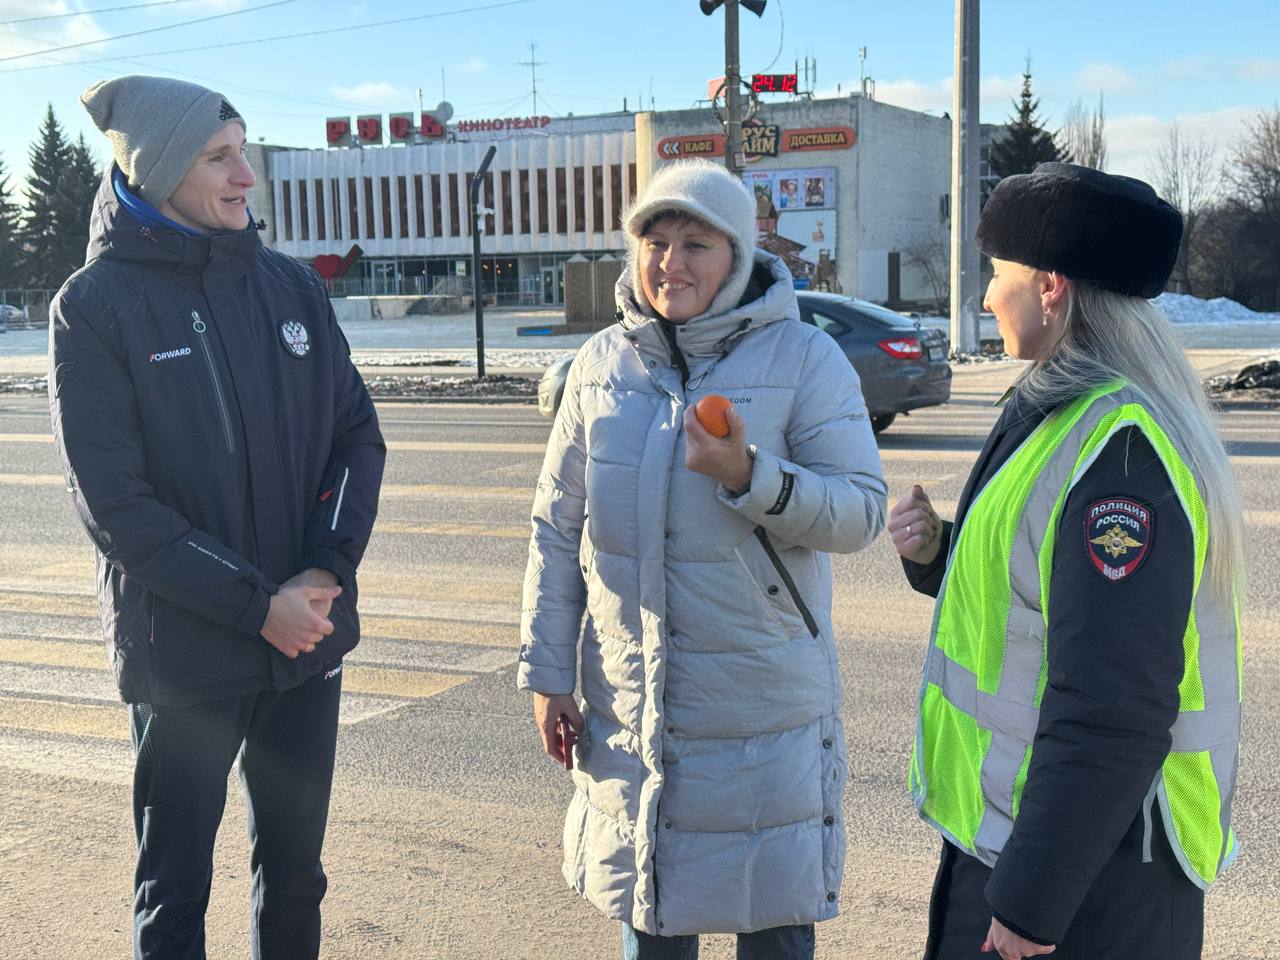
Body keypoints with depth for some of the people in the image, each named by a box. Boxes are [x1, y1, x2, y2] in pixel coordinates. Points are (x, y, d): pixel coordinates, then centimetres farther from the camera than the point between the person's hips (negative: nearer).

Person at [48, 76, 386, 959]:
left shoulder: (290, 286, 4)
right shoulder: (96, 306, -9)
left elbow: (359, 436, 5)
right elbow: (117, 506, -13)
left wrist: (328, 568, -11)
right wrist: (257, 607, -16)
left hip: (309, 638, 4)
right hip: (183, 655, -4)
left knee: (295, 870, 17)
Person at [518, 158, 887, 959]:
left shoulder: (805, 359, -8)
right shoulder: (604, 361, 3)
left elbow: (862, 512, -13)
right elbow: (556, 528, 7)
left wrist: (749, 476, -28)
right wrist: (546, 671, 5)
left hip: (762, 707, -3)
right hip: (629, 704, 3)